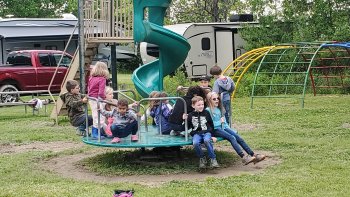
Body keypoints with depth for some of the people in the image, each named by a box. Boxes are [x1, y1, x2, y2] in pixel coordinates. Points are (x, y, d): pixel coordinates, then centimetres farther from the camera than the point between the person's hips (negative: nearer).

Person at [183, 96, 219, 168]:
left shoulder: (206, 113, 10)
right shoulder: (191, 115, 10)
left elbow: (211, 124, 17)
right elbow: (187, 127, 13)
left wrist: (210, 131, 3)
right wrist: (185, 120, -3)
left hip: (206, 132, -1)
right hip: (196, 133, 1)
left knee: (207, 141, -36)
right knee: (195, 143, -33)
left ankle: (213, 159, -22)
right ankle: (202, 159, -8)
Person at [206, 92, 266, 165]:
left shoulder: (219, 109, 22)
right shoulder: (208, 110, -3)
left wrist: (227, 127, 10)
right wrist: (219, 122, -9)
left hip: (223, 128, 7)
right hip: (215, 130, -7)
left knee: (238, 137, -16)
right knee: (232, 138, -29)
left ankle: (253, 155, -24)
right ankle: (243, 157, -40)